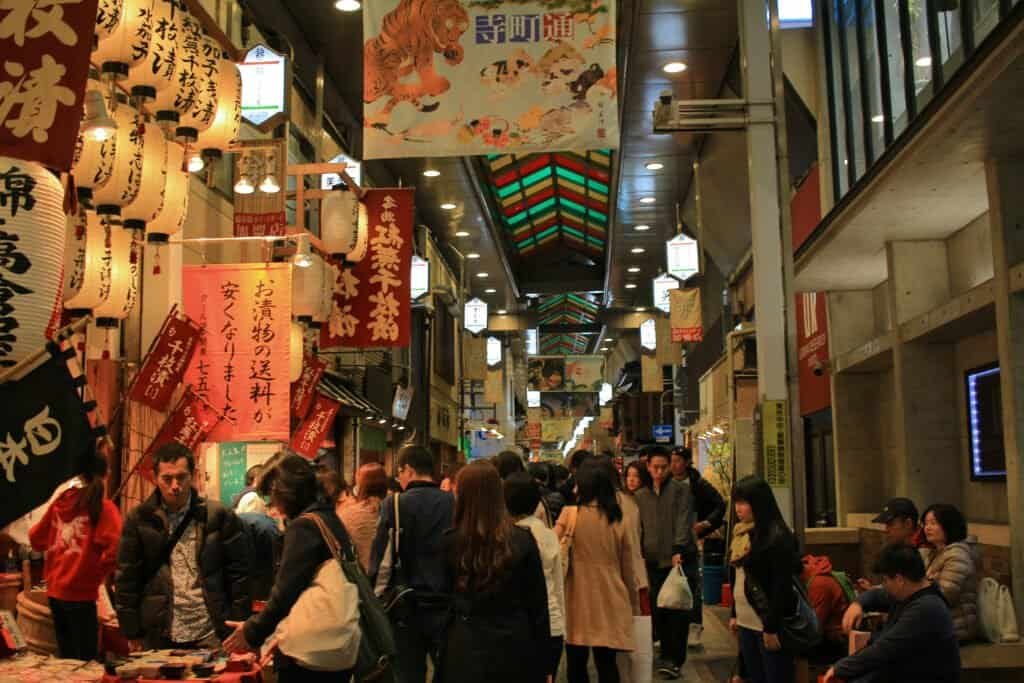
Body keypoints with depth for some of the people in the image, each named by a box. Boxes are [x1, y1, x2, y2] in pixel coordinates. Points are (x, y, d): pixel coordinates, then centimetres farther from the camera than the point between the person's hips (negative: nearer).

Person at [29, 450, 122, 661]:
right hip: (80, 594, -6)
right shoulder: (103, 507, -12)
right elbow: (114, 549, -24)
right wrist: (98, 573, -6)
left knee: (66, 657, 19)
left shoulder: (60, 502, 4)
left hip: (54, 591, 6)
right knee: (85, 659, 3)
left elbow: (36, 540, 16)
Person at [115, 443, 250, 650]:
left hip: (211, 635, -1)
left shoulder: (218, 516, -1)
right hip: (158, 638, 1)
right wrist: (133, 633, 0)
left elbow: (238, 573, 1)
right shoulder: (139, 519, 2)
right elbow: (126, 578, 3)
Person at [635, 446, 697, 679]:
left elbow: (684, 522, -10)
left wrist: (678, 550, -21)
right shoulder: (640, 496, 13)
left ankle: (675, 659, 3)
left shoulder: (681, 491, 0)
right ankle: (667, 656, 19)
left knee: (677, 611, -3)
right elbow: (638, 529, 17)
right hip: (654, 562, 4)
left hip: (680, 560, -4)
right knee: (659, 611, 6)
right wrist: (640, 554, 9)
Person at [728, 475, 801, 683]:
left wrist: (772, 627, -18)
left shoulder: (777, 536, -15)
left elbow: (782, 586, -18)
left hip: (768, 625, -8)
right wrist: (734, 614, 14)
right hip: (746, 623, 8)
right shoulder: (742, 534, 9)